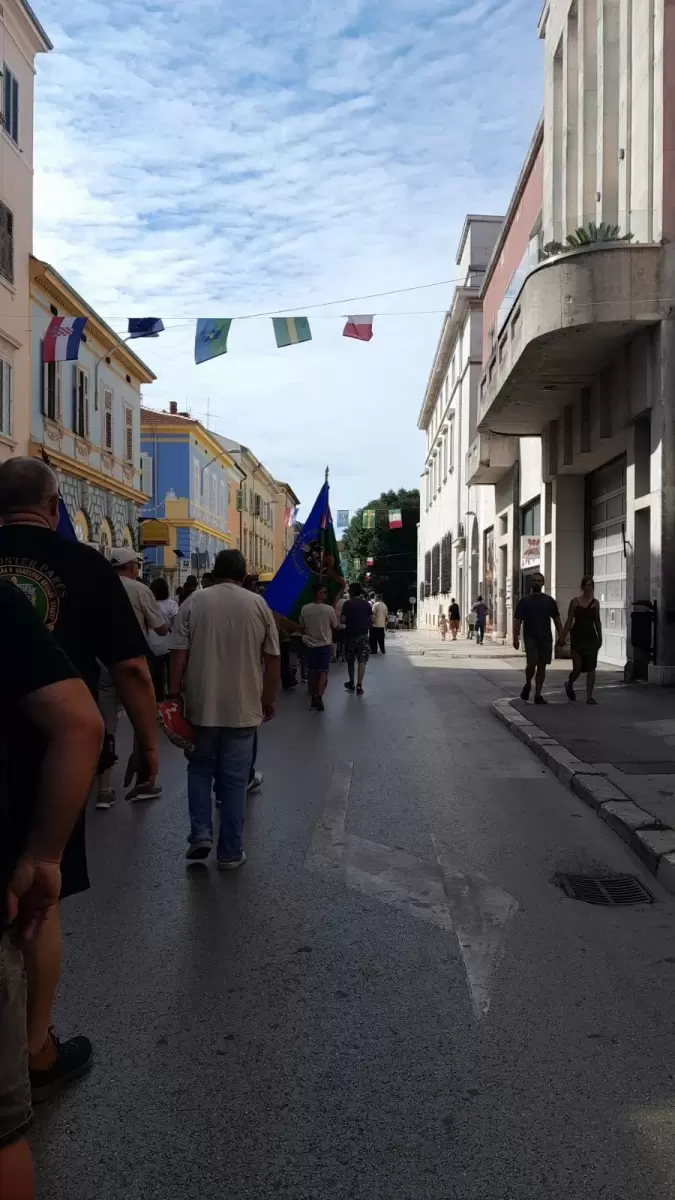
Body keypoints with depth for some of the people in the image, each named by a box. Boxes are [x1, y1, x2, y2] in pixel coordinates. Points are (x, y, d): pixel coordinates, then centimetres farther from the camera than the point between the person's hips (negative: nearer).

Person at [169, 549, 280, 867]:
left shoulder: (194, 602, -2)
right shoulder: (258, 604, 0)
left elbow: (179, 654, -5)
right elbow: (272, 659, 1)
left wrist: (174, 694, 3)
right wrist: (269, 699, 11)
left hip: (201, 705, 0)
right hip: (243, 707, 0)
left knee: (199, 769, 19)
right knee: (234, 779, 7)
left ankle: (200, 834, 9)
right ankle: (230, 852, 13)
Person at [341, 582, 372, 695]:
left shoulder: (347, 604, -7)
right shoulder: (366, 604, 1)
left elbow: (343, 620, -12)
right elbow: (371, 619, 4)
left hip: (350, 635, -1)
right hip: (363, 635, 1)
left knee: (350, 660, 16)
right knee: (362, 661, -1)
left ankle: (351, 683, 27)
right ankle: (359, 685, -10)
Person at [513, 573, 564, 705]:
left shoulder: (549, 601, 9)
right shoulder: (524, 601, 3)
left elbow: (556, 619, 10)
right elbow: (517, 621, 1)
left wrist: (560, 636, 1)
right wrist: (516, 638, -8)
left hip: (545, 638, 3)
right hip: (530, 637, -2)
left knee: (542, 666, 3)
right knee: (532, 663, -18)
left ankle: (538, 695, 9)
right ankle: (527, 684, 10)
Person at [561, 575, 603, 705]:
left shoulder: (595, 603, 7)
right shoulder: (575, 601, 0)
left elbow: (597, 621, 13)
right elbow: (569, 620, 0)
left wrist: (600, 637, 11)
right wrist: (563, 636, -7)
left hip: (591, 637, 2)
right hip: (577, 637, -2)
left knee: (591, 667, -3)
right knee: (577, 668, -2)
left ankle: (589, 695, 1)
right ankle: (569, 685, 29)